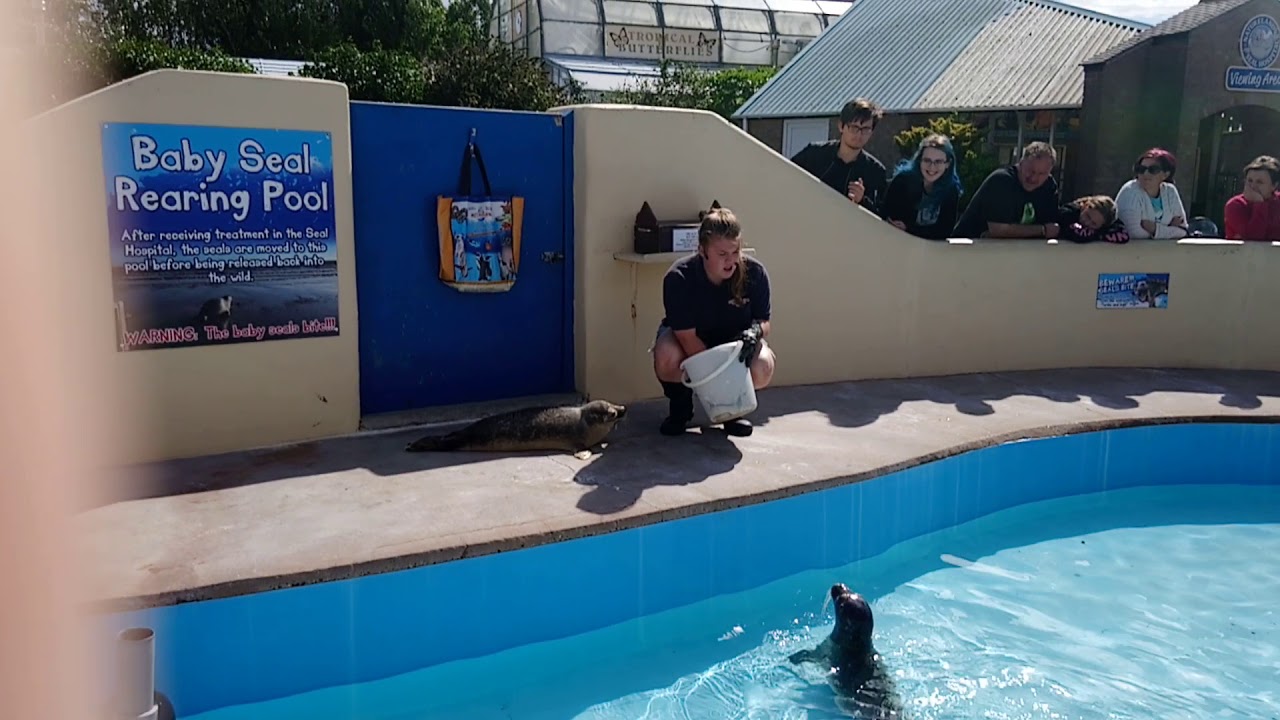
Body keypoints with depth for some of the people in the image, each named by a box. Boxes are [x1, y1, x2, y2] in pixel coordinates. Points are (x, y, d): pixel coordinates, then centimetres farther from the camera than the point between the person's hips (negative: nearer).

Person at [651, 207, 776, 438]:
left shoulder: (755, 273, -20)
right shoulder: (678, 278, -27)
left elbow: (764, 321, -9)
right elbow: (687, 337, -27)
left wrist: (755, 331, -35)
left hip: (735, 340, 2)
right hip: (690, 343, -1)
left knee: (762, 368, -31)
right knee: (666, 358, -36)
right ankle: (680, 407, 0)